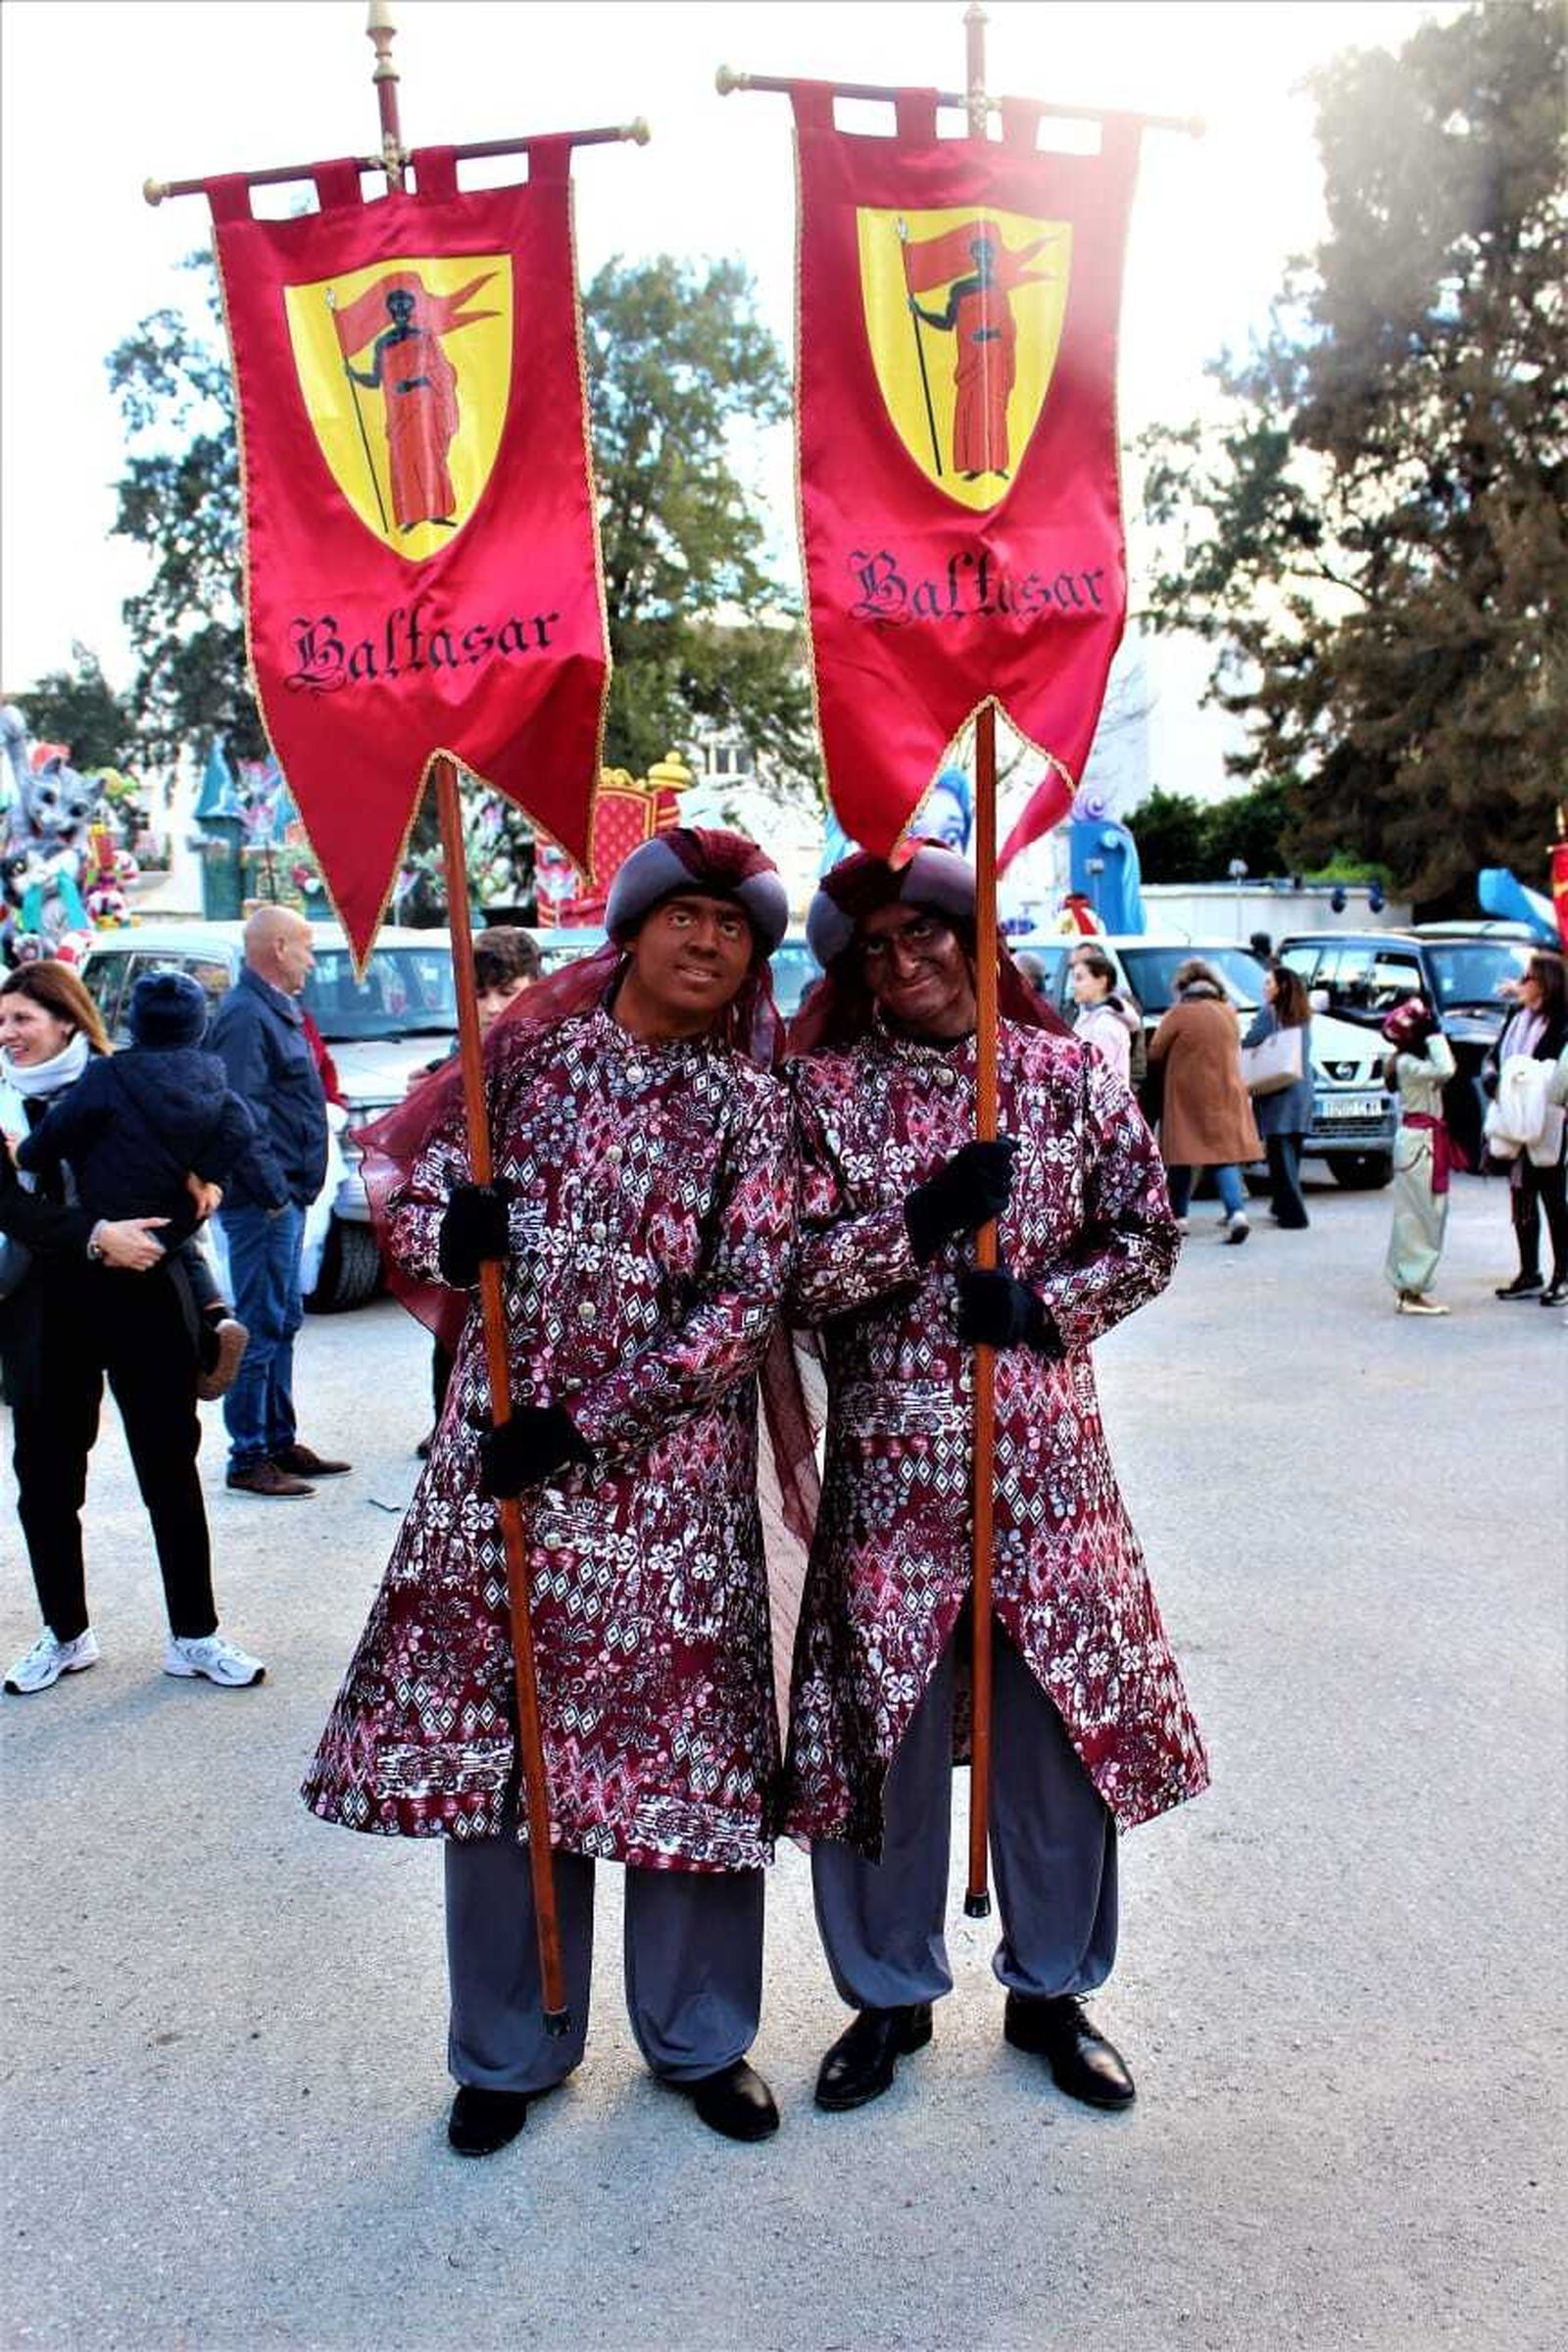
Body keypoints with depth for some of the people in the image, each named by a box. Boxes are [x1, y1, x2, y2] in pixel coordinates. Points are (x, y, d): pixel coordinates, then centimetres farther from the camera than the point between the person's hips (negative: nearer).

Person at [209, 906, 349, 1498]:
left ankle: (280, 1442, 25)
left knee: (282, 1322, 15)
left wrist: (290, 1192, 16)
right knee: (261, 1326, -5)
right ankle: (249, 1459, 2)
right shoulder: (245, 1015, -15)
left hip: (283, 1198, 10)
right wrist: (273, 1193, -20)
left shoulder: (273, 1011, 17)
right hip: (263, 1202, -10)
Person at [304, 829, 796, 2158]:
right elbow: (415, 1174, 11)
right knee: (488, 1735, 8)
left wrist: (586, 1425, -14)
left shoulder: (748, 1106, -2)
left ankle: (699, 2038, 29)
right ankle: (509, 2049, 29)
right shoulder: (530, 1047, 4)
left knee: (681, 1740, 5)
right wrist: (447, 1232, -13)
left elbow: (745, 1308, -8)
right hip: (496, 1443, 2)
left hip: (666, 1463, -2)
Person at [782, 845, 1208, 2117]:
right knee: (888, 1729, 7)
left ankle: (1052, 1987, 33)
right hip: (890, 1459, -1)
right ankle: (891, 1994, 30)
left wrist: (1044, 1306, -11)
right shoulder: (824, 1090, 0)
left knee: (1063, 1719, 10)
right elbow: (795, 1275, -7)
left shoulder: (1068, 1075, 2)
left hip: (1047, 1459, 1)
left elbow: (1150, 1233, 6)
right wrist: (924, 1219, -20)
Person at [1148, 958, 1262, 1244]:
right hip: (1226, 1094, 4)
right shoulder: (1228, 1012, 7)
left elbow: (1154, 1054, -5)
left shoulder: (1179, 1013, -10)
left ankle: (1178, 1217, 15)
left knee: (1182, 1156, 8)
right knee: (1226, 1155, 3)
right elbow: (1234, 1051, 14)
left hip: (1187, 1096, -4)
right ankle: (1237, 1212, -15)